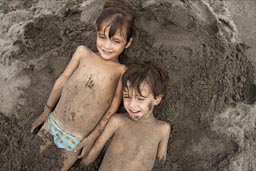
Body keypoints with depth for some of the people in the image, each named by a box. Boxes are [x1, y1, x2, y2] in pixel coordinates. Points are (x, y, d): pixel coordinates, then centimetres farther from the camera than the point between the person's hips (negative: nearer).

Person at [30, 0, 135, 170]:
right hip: (53, 123, 3)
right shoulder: (83, 52, -3)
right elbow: (62, 80, 5)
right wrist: (47, 111, 11)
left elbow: (113, 108, -7)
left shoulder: (122, 71, -9)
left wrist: (93, 137, -5)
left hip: (78, 139, -2)